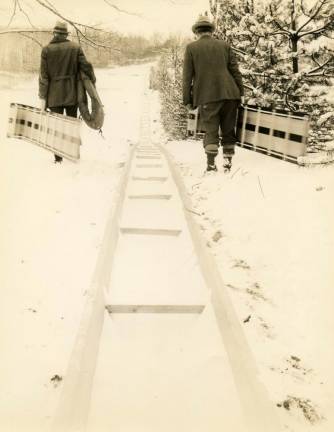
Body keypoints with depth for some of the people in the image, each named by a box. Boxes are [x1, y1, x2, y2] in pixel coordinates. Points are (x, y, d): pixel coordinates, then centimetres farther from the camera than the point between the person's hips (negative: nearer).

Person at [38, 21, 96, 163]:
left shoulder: (47, 50, -4)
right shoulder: (76, 47, -2)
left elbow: (44, 75, -6)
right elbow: (86, 66, -4)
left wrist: (42, 97, -4)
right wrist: (93, 81, 13)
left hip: (54, 94, -1)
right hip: (72, 93, 1)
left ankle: (58, 157, 4)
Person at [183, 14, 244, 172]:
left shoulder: (191, 47, 5)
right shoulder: (224, 45, 11)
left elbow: (187, 76, 2)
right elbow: (235, 71, 8)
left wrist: (187, 99, 5)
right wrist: (240, 92, 11)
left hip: (207, 96, -2)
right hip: (229, 94, 2)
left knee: (210, 131, 2)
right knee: (228, 130, 11)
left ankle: (211, 164, -4)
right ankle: (227, 162, 12)